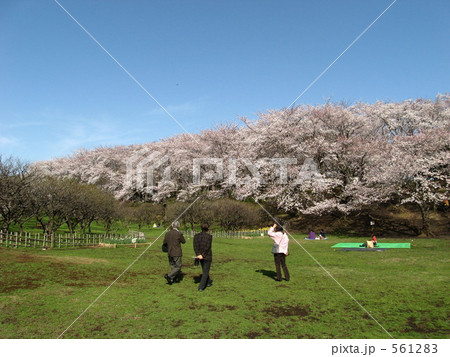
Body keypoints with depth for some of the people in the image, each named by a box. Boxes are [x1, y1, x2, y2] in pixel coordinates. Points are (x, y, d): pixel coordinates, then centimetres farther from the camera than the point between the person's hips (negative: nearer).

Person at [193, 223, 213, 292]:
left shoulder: (196, 236, 0)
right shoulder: (209, 236, -13)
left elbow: (195, 246, -8)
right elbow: (207, 247, -18)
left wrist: (198, 255, -15)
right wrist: (202, 255, -15)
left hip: (199, 255, 5)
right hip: (207, 256, -5)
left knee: (205, 270, 24)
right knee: (205, 272, 3)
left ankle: (208, 282, 40)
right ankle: (201, 287, -3)